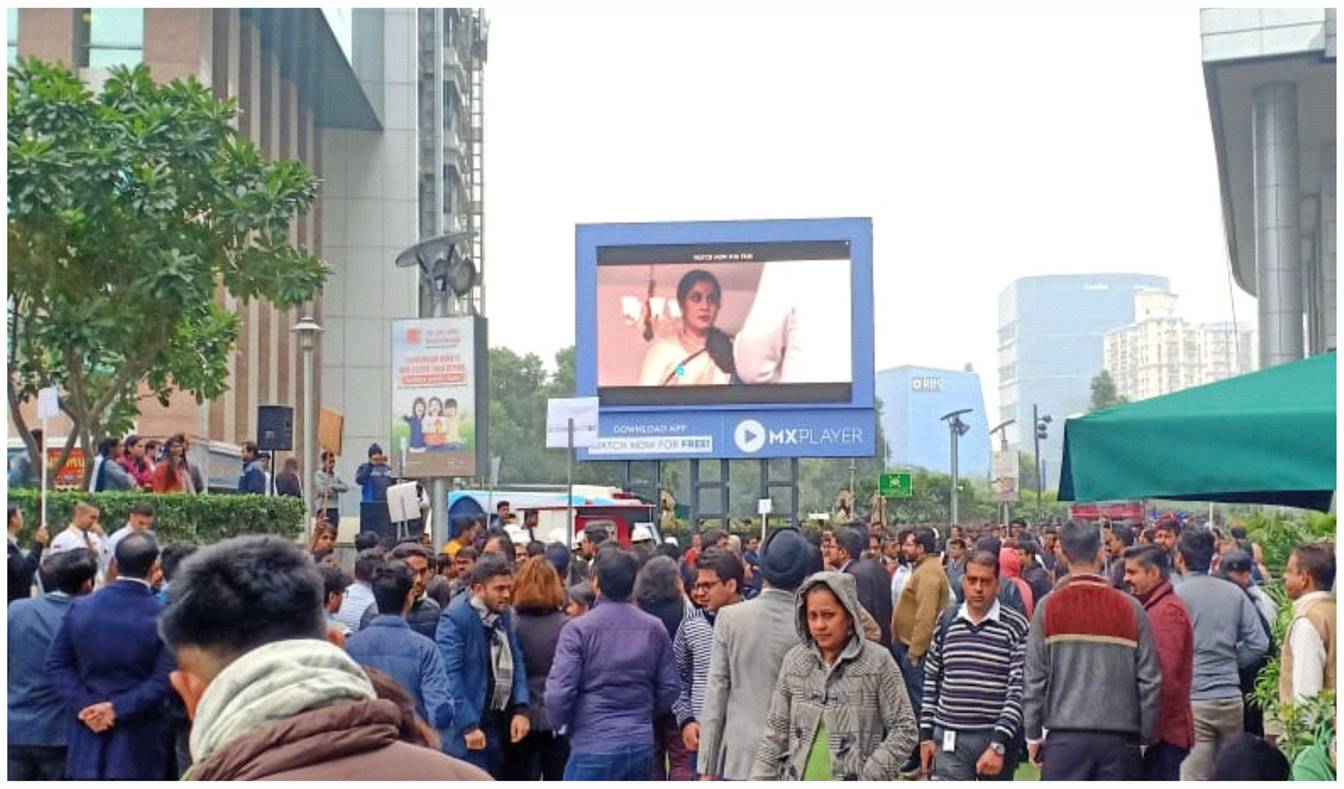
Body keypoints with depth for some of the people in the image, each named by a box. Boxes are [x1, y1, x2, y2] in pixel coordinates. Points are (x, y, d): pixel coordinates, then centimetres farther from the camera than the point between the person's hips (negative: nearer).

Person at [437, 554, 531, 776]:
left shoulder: (505, 614, 9)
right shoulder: (455, 618, -15)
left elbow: (516, 661, 12)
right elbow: (450, 675, -19)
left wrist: (520, 709, -1)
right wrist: (469, 725, -22)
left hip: (500, 722, 8)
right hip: (469, 729, -8)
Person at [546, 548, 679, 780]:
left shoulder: (578, 629, -11)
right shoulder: (655, 628, 3)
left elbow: (559, 691, -14)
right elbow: (669, 689, 6)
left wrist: (557, 723, 6)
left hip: (593, 747, -5)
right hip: (642, 746, 5)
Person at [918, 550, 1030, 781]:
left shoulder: (1016, 627, -5)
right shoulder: (946, 622, 6)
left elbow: (1019, 690, -10)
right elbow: (931, 682, 12)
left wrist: (999, 744, -17)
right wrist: (926, 735, 7)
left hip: (998, 738, -1)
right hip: (950, 740, 2)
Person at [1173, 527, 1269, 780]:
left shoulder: (1175, 595, -8)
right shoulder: (1234, 593, 5)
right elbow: (1258, 643, 3)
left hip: (1193, 700, -5)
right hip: (1231, 697, 5)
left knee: (1194, 778, -3)